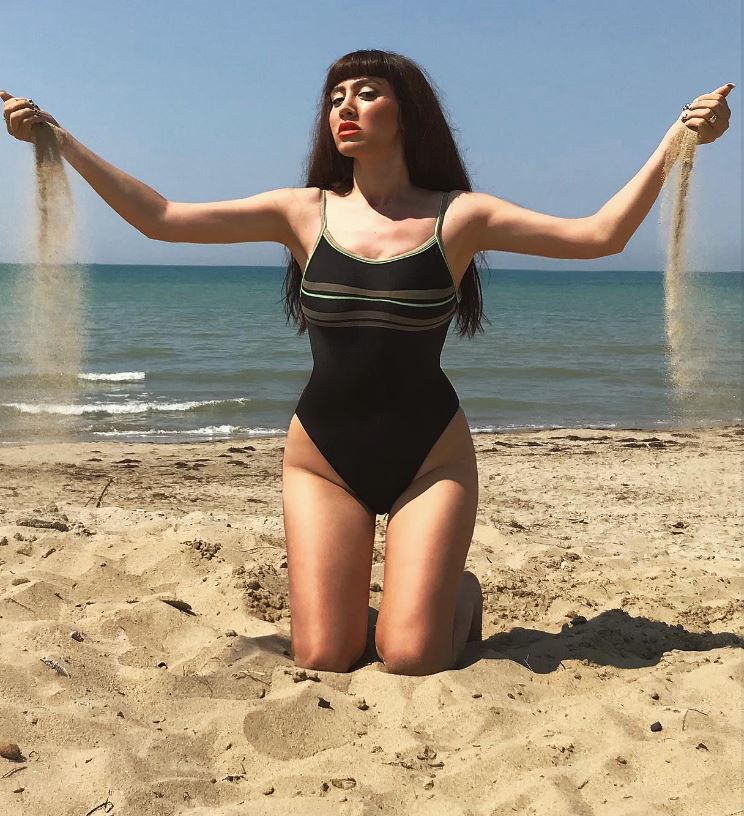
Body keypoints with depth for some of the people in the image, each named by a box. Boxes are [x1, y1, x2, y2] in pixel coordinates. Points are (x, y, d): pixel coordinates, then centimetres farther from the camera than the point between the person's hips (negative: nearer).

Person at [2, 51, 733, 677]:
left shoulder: (458, 216, -3)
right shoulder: (303, 212, 0)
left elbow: (600, 235, -9)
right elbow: (159, 218, -3)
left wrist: (679, 139, -15)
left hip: (431, 458, -1)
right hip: (323, 457, 2)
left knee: (411, 661, -10)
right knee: (322, 661, -6)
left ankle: (461, 593, 26)